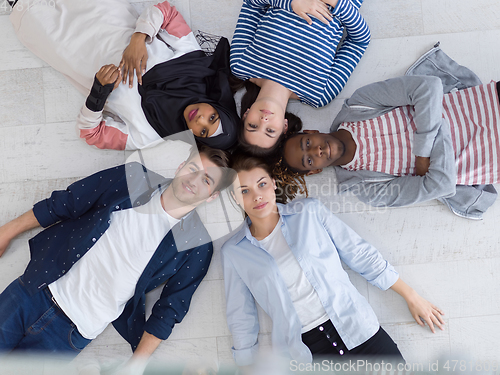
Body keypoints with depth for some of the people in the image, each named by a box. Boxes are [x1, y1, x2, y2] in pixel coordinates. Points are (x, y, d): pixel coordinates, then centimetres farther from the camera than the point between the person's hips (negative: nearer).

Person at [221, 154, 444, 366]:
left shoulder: (309, 211, 4)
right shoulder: (233, 252, 4)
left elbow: (361, 255, 7)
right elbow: (241, 319, 9)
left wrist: (411, 296, 9)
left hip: (355, 328, 1)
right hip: (304, 350, -1)